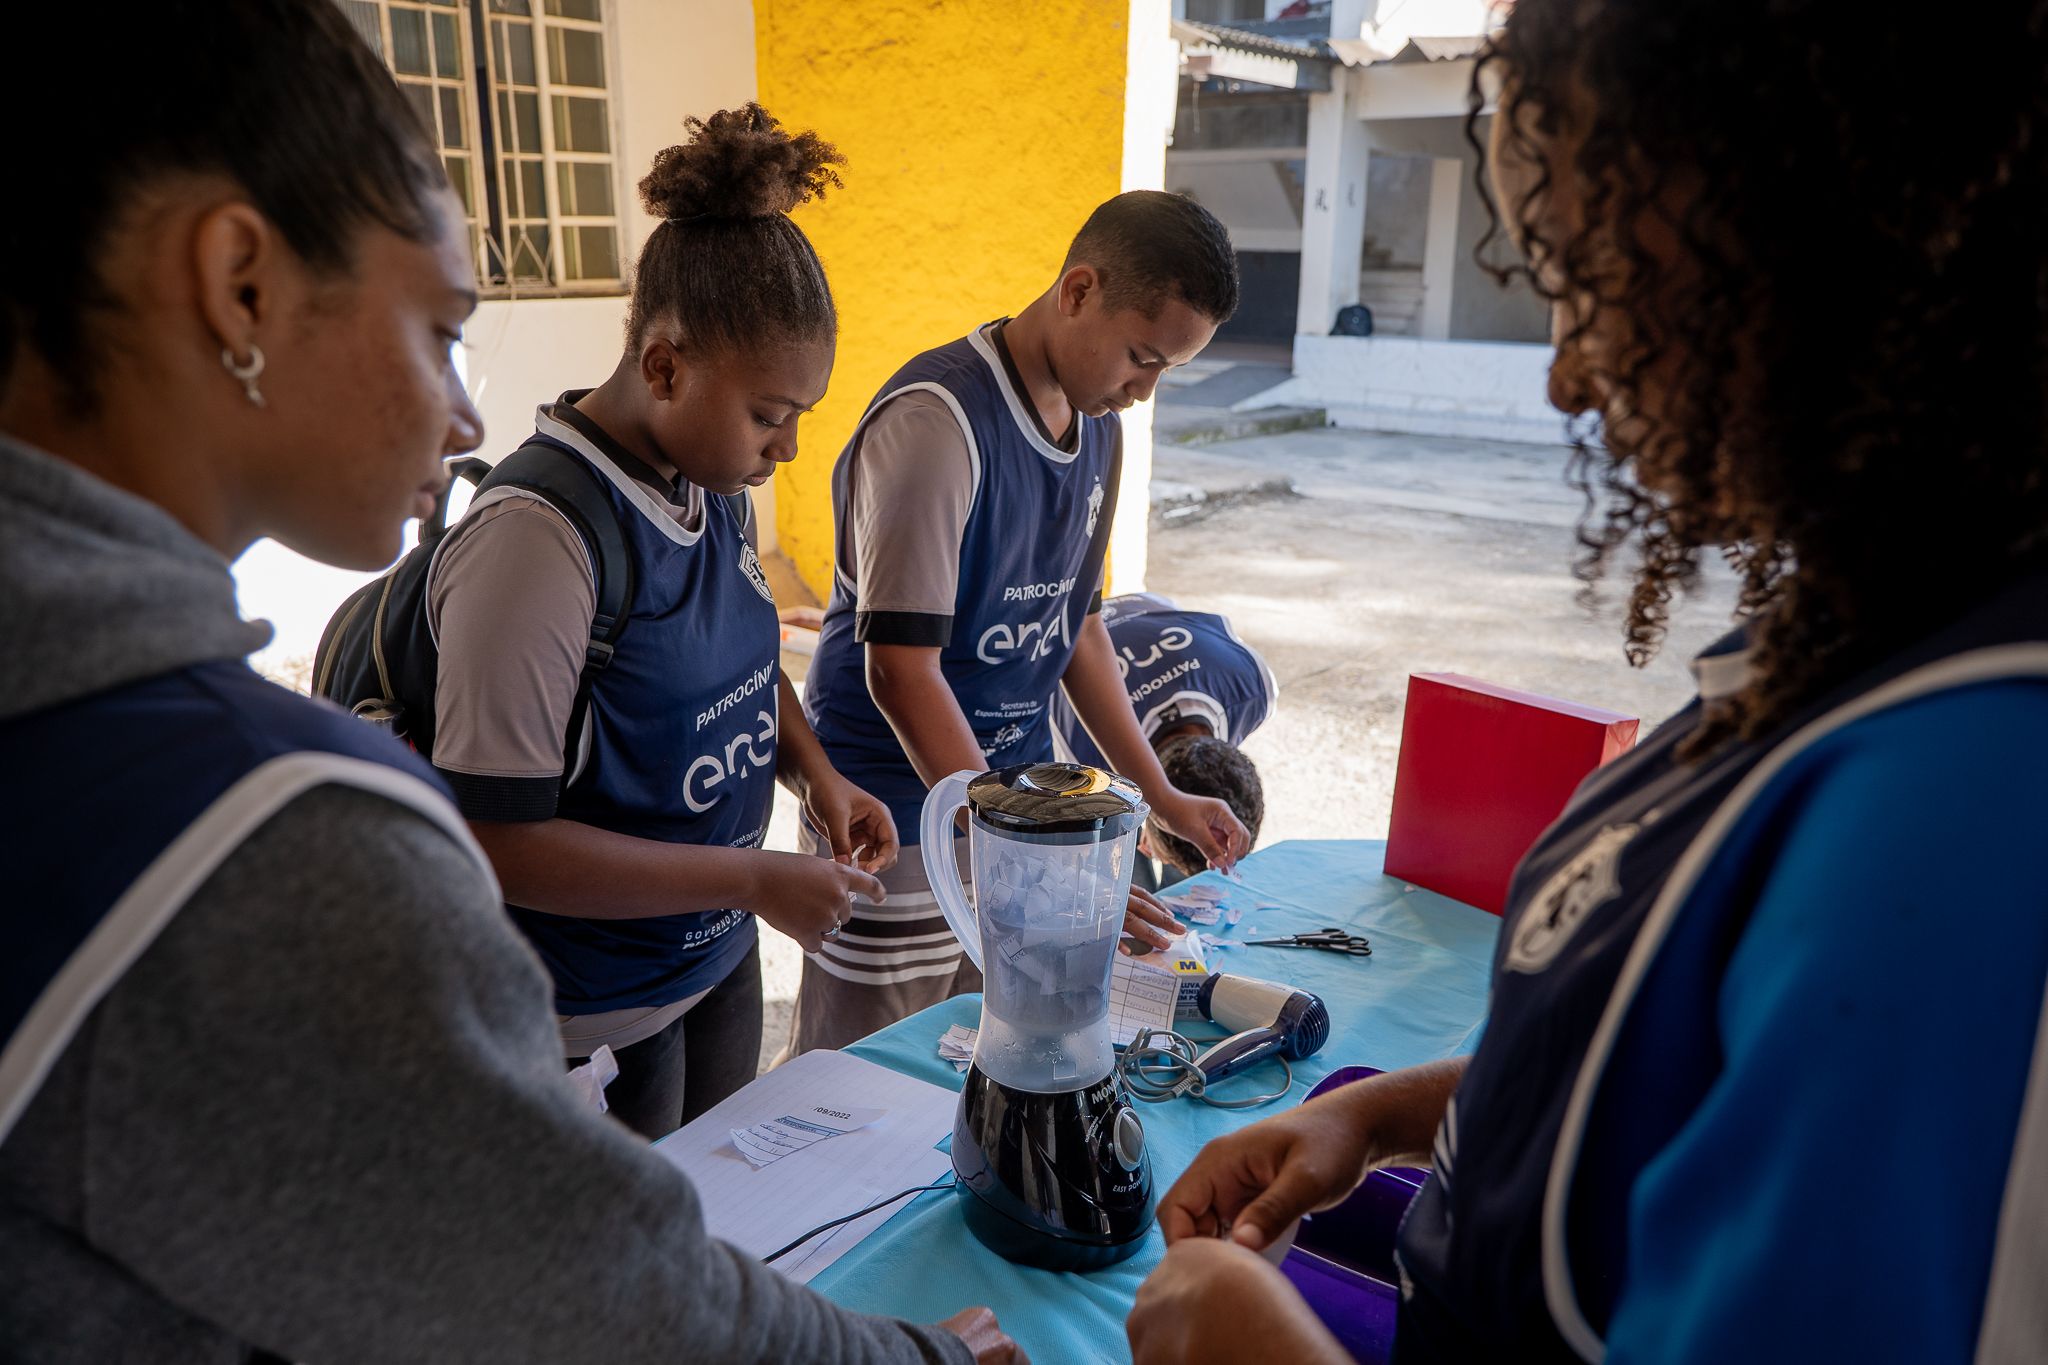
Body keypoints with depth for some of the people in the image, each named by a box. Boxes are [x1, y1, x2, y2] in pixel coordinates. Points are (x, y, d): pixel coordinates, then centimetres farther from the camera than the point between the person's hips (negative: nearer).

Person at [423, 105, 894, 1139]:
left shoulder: (718, 484, -2)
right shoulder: (537, 538, -27)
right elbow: (496, 840, -26)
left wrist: (814, 774, -3)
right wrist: (753, 880, -24)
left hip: (718, 962, 8)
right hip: (594, 1024, -7)